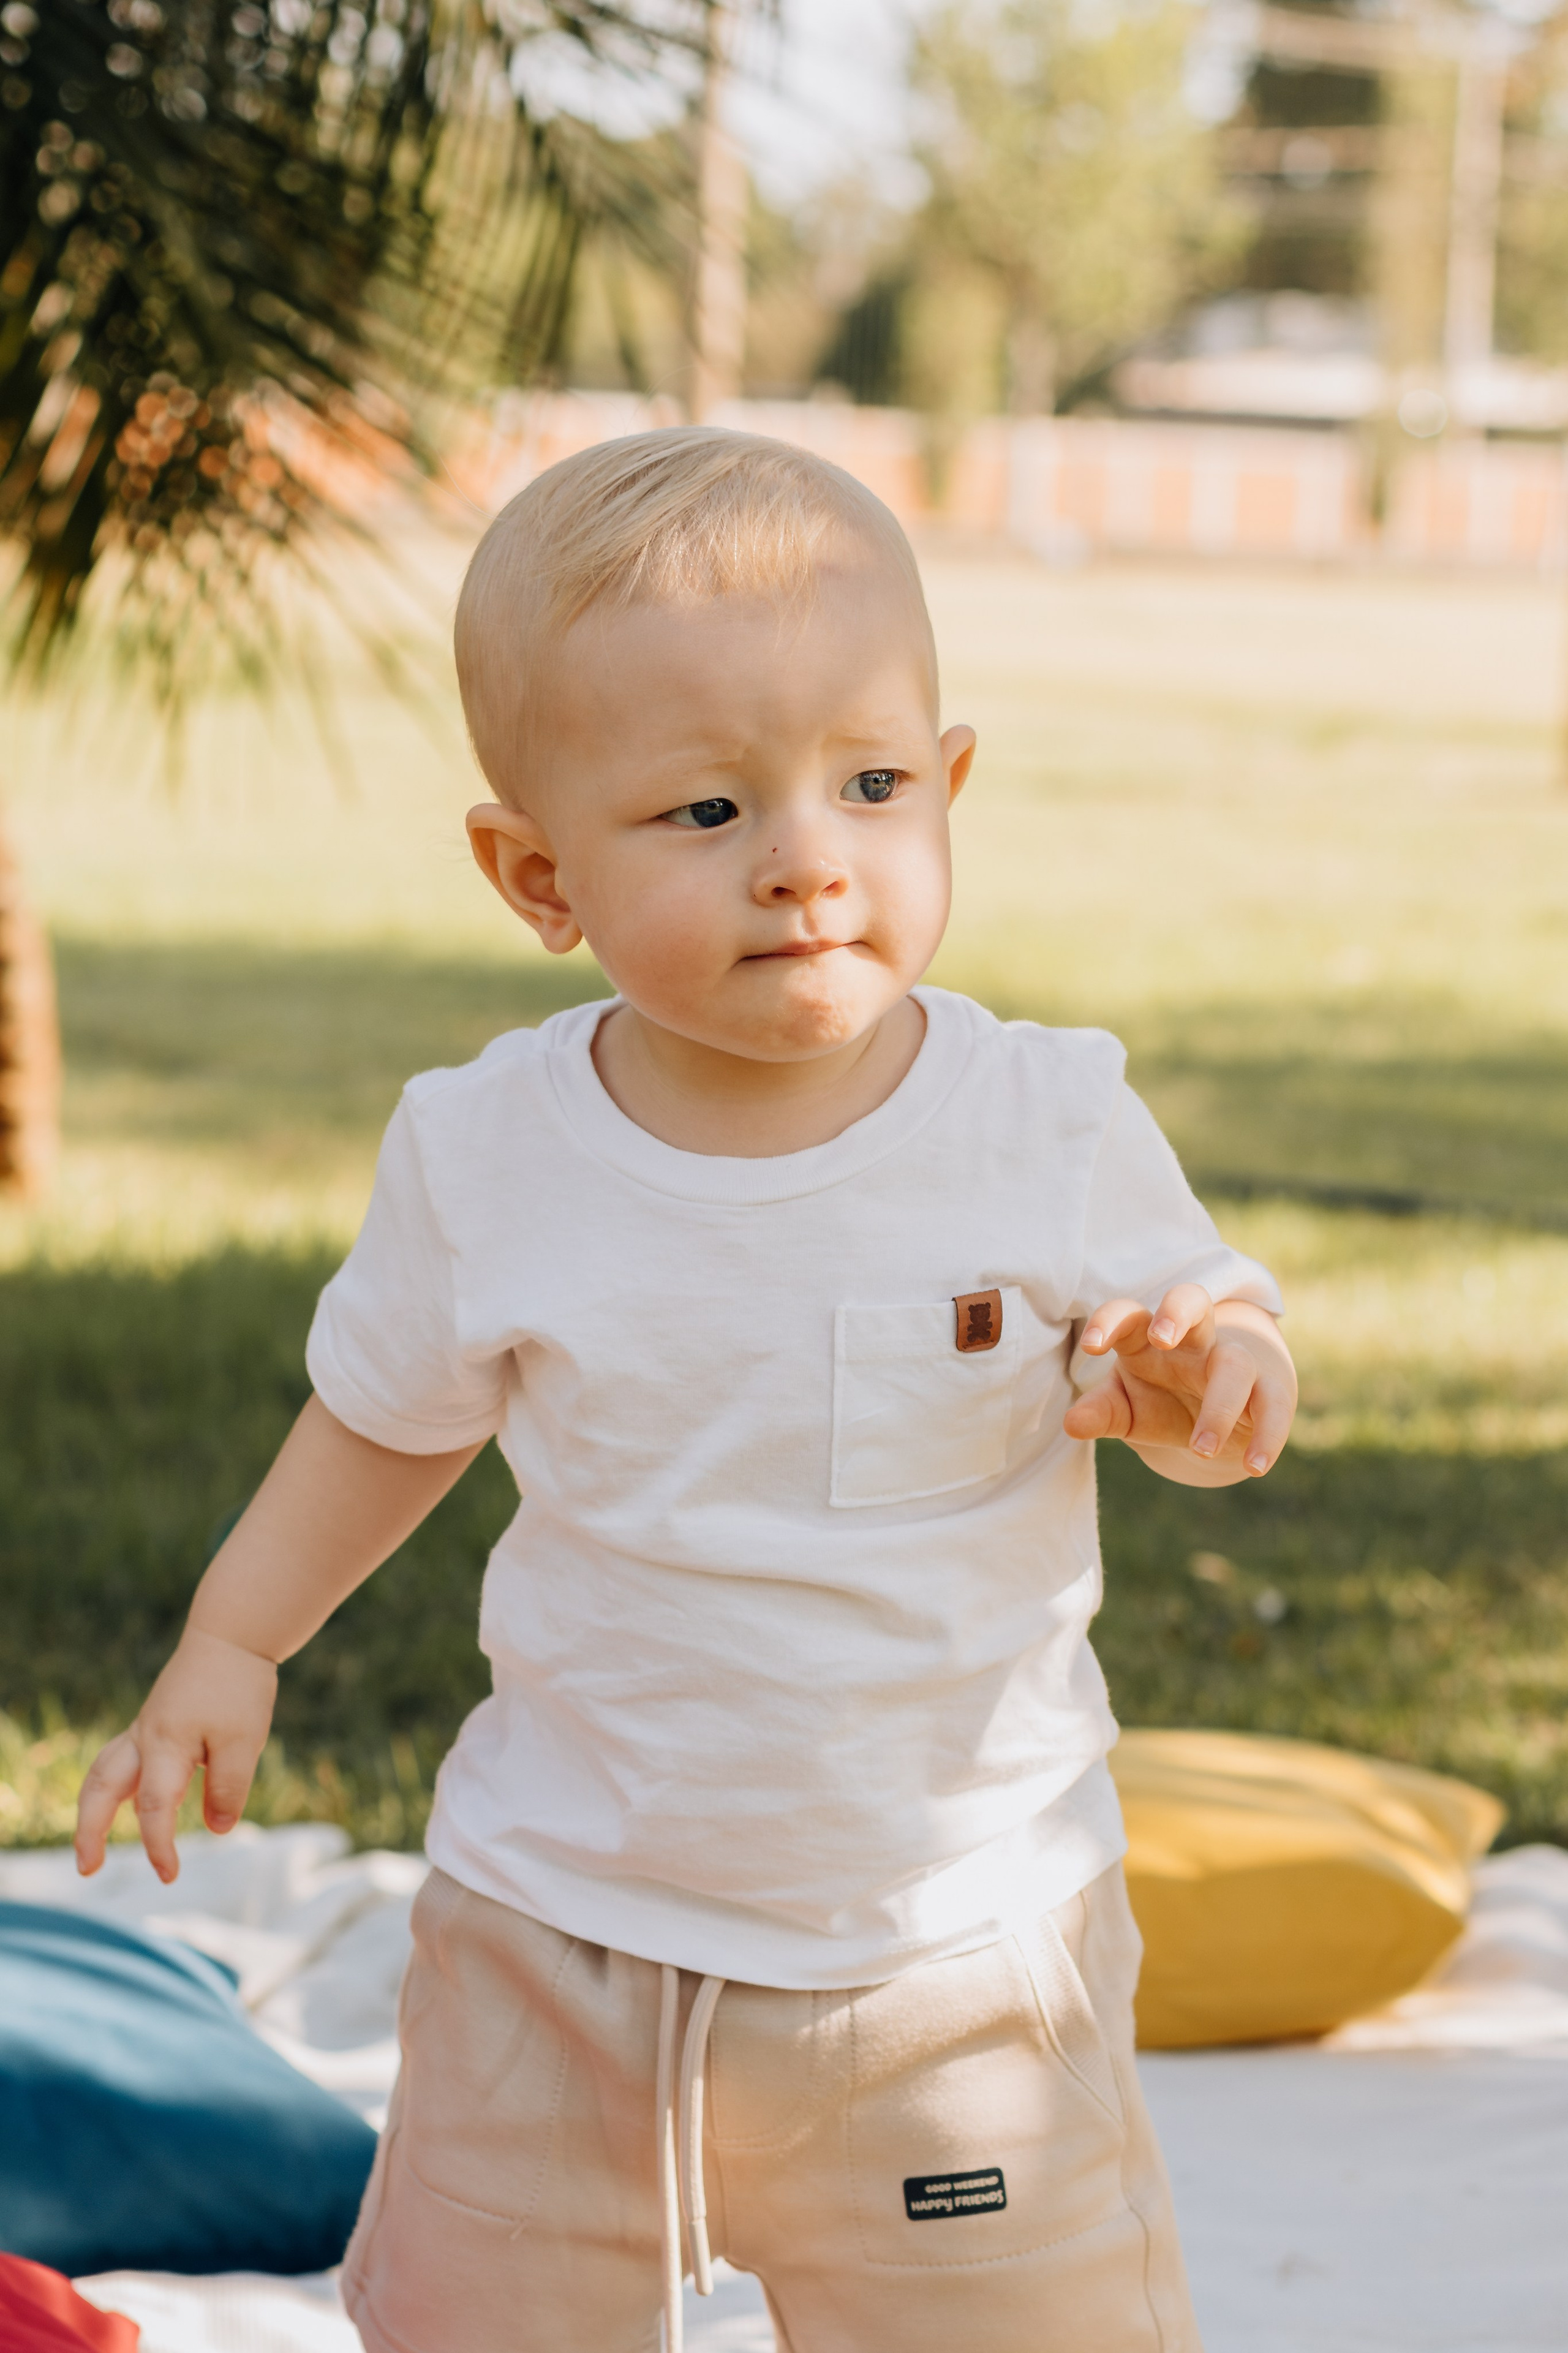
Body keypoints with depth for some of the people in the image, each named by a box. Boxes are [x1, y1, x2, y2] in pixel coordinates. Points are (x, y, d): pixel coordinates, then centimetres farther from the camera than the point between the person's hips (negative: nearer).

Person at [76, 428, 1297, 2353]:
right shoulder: (485, 1155, -8)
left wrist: (1205, 1393, -21)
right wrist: (231, 1641, 6)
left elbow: (1221, 1351, 0)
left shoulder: (1051, 1129, -12)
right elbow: (392, 1410, 10)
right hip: (563, 1940, 1)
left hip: (952, 1950, -1)